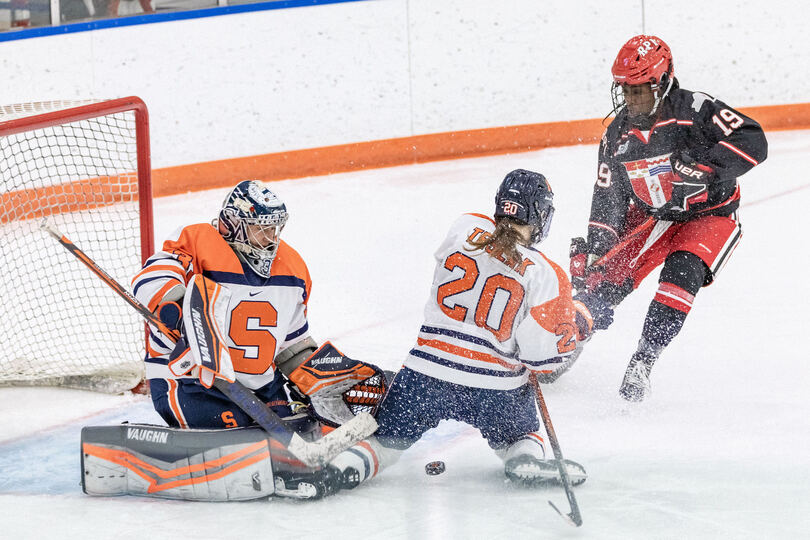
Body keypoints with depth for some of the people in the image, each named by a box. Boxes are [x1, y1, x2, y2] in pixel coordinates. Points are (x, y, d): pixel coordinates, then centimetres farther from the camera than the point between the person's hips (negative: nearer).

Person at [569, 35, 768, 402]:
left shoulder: (695, 110, -23)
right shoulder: (618, 134, -6)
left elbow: (753, 142, -31)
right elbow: (607, 197, 0)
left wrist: (705, 163, -42)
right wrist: (593, 249, -9)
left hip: (709, 216, -5)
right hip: (650, 217, 5)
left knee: (683, 272, -30)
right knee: (604, 279, -7)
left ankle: (642, 362, -26)